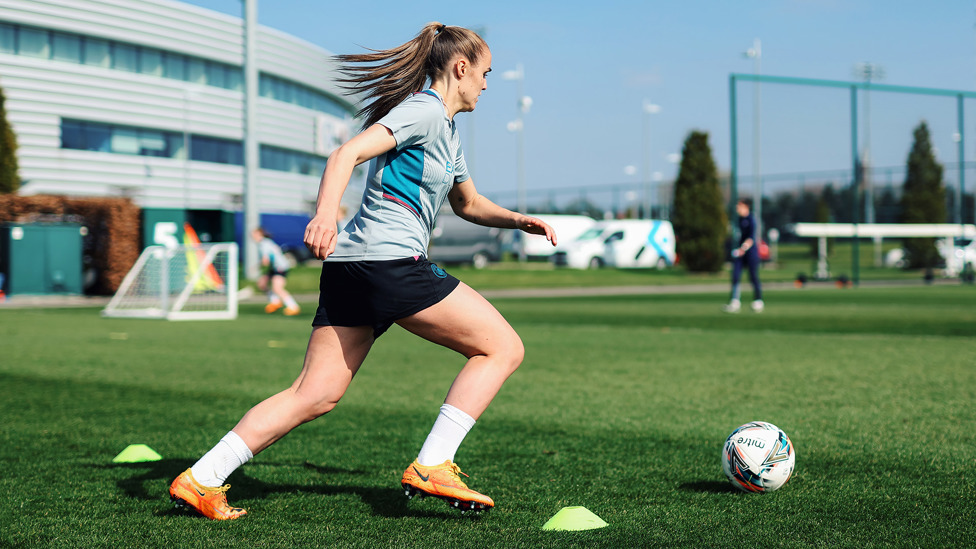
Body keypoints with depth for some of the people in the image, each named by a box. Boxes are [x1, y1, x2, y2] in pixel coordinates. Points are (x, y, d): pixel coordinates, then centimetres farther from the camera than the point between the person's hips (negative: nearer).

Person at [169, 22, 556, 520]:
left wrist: (517, 220, 24)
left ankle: (200, 479, 0)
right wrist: (326, 213, -34)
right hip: (390, 259, -10)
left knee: (317, 394, 4)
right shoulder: (425, 110, -4)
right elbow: (347, 154, -17)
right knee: (503, 348, -1)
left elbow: (468, 204, 41)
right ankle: (431, 467, -8)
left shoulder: (446, 130, 27)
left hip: (348, 263, 10)